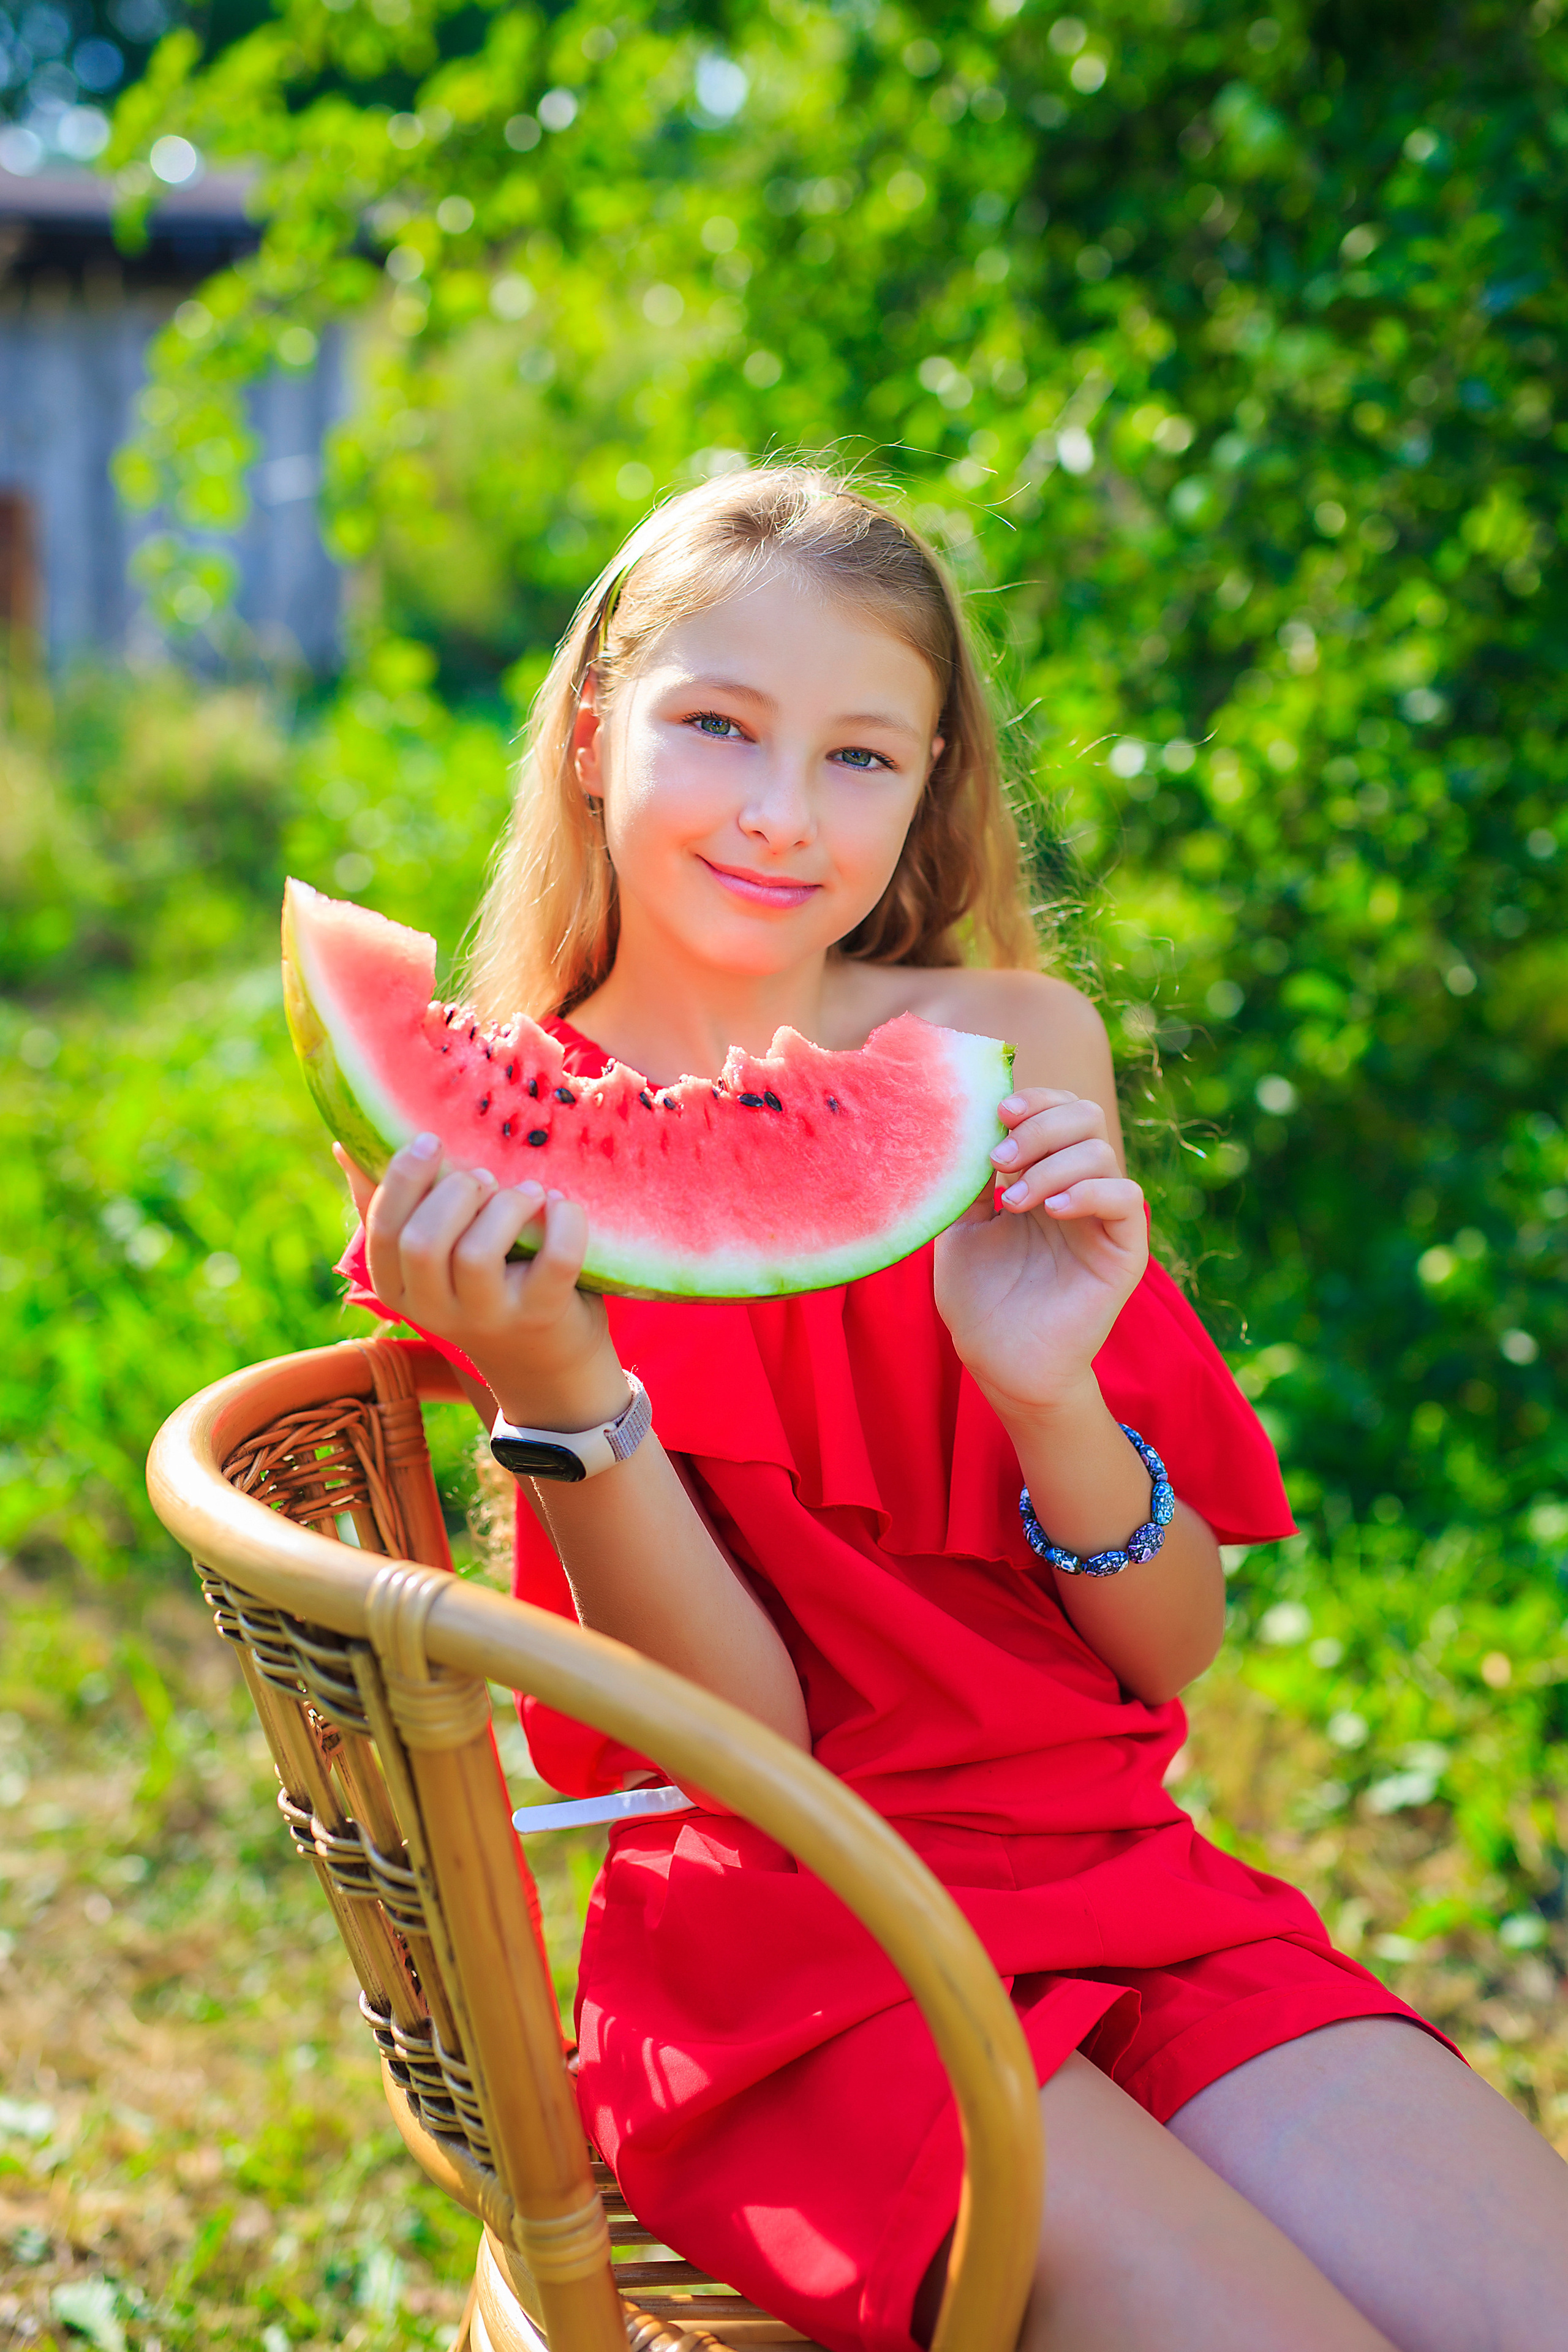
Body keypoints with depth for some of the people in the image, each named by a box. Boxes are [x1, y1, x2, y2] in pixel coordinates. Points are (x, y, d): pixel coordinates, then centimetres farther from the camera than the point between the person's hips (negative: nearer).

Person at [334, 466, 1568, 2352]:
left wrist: (1046, 1384, -18)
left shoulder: (1011, 1052, 2)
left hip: (1118, 1879, 4)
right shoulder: (502, 1160, -4)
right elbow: (745, 1742, -11)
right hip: (780, 1950, -3)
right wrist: (554, 1393, -27)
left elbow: (1174, 1646, 2)